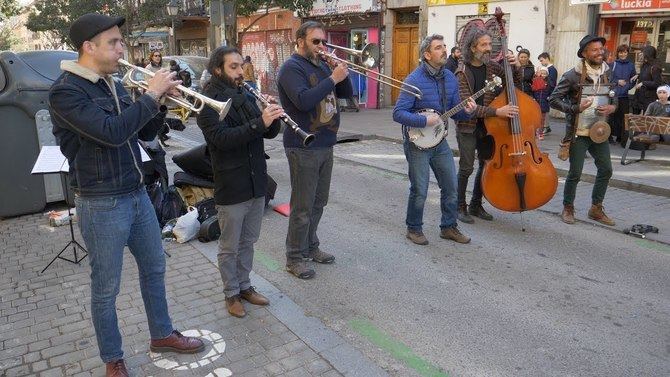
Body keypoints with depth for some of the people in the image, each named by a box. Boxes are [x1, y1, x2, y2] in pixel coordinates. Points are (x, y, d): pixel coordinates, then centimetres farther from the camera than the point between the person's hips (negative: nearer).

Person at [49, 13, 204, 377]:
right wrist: (150, 94, -21)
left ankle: (162, 334, 37)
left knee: (154, 267, 18)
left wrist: (160, 101, -5)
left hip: (137, 194, 8)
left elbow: (144, 134, 12)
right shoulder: (65, 91, -16)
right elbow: (113, 132, -29)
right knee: (106, 288, 7)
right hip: (102, 204, -8)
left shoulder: (114, 85, 8)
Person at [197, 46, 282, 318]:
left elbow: (269, 133, 8)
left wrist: (273, 119, -13)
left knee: (248, 242, 19)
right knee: (230, 247, 9)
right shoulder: (208, 102, -10)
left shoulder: (245, 97, 11)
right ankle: (231, 294, 25)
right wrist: (259, 122, -32)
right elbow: (222, 138, -25)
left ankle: (244, 286, 34)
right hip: (231, 189, -6)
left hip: (256, 184, 7)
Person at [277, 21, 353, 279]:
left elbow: (346, 93, 13)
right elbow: (304, 100, -26)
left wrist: (342, 72, -4)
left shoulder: (322, 65, 13)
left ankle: (310, 247, 31)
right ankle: (294, 258, 12)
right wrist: (333, 78, -22)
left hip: (326, 144, 8)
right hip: (303, 148, -8)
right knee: (303, 207, -1)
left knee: (319, 202, 16)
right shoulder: (292, 68, -10)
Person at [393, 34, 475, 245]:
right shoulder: (414, 80, -16)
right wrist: (425, 121, -27)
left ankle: (449, 227, 27)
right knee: (419, 191, 1)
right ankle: (414, 229, 21)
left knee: (451, 186, 10)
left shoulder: (450, 78, 4)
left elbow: (454, 111, 12)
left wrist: (466, 111, -9)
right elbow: (398, 113, -20)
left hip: (440, 141, 7)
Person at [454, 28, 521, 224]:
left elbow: (515, 81, 15)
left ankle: (476, 205, 25)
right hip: (467, 127, -6)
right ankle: (460, 207, 12)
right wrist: (496, 111, -28)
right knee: (466, 168, -5)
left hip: (487, 125, 6)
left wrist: (516, 66, -6)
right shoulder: (462, 72, -13)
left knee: (486, 166, 10)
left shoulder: (491, 66, 3)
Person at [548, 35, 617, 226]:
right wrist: (576, 108, -19)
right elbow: (554, 99, -10)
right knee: (575, 173, 0)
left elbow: (615, 96, 18)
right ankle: (568, 208, 19)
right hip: (578, 133, -6)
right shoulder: (573, 76, -11)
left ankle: (596, 209, 24)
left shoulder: (607, 73, 6)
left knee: (606, 169, 9)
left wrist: (612, 107, -4)